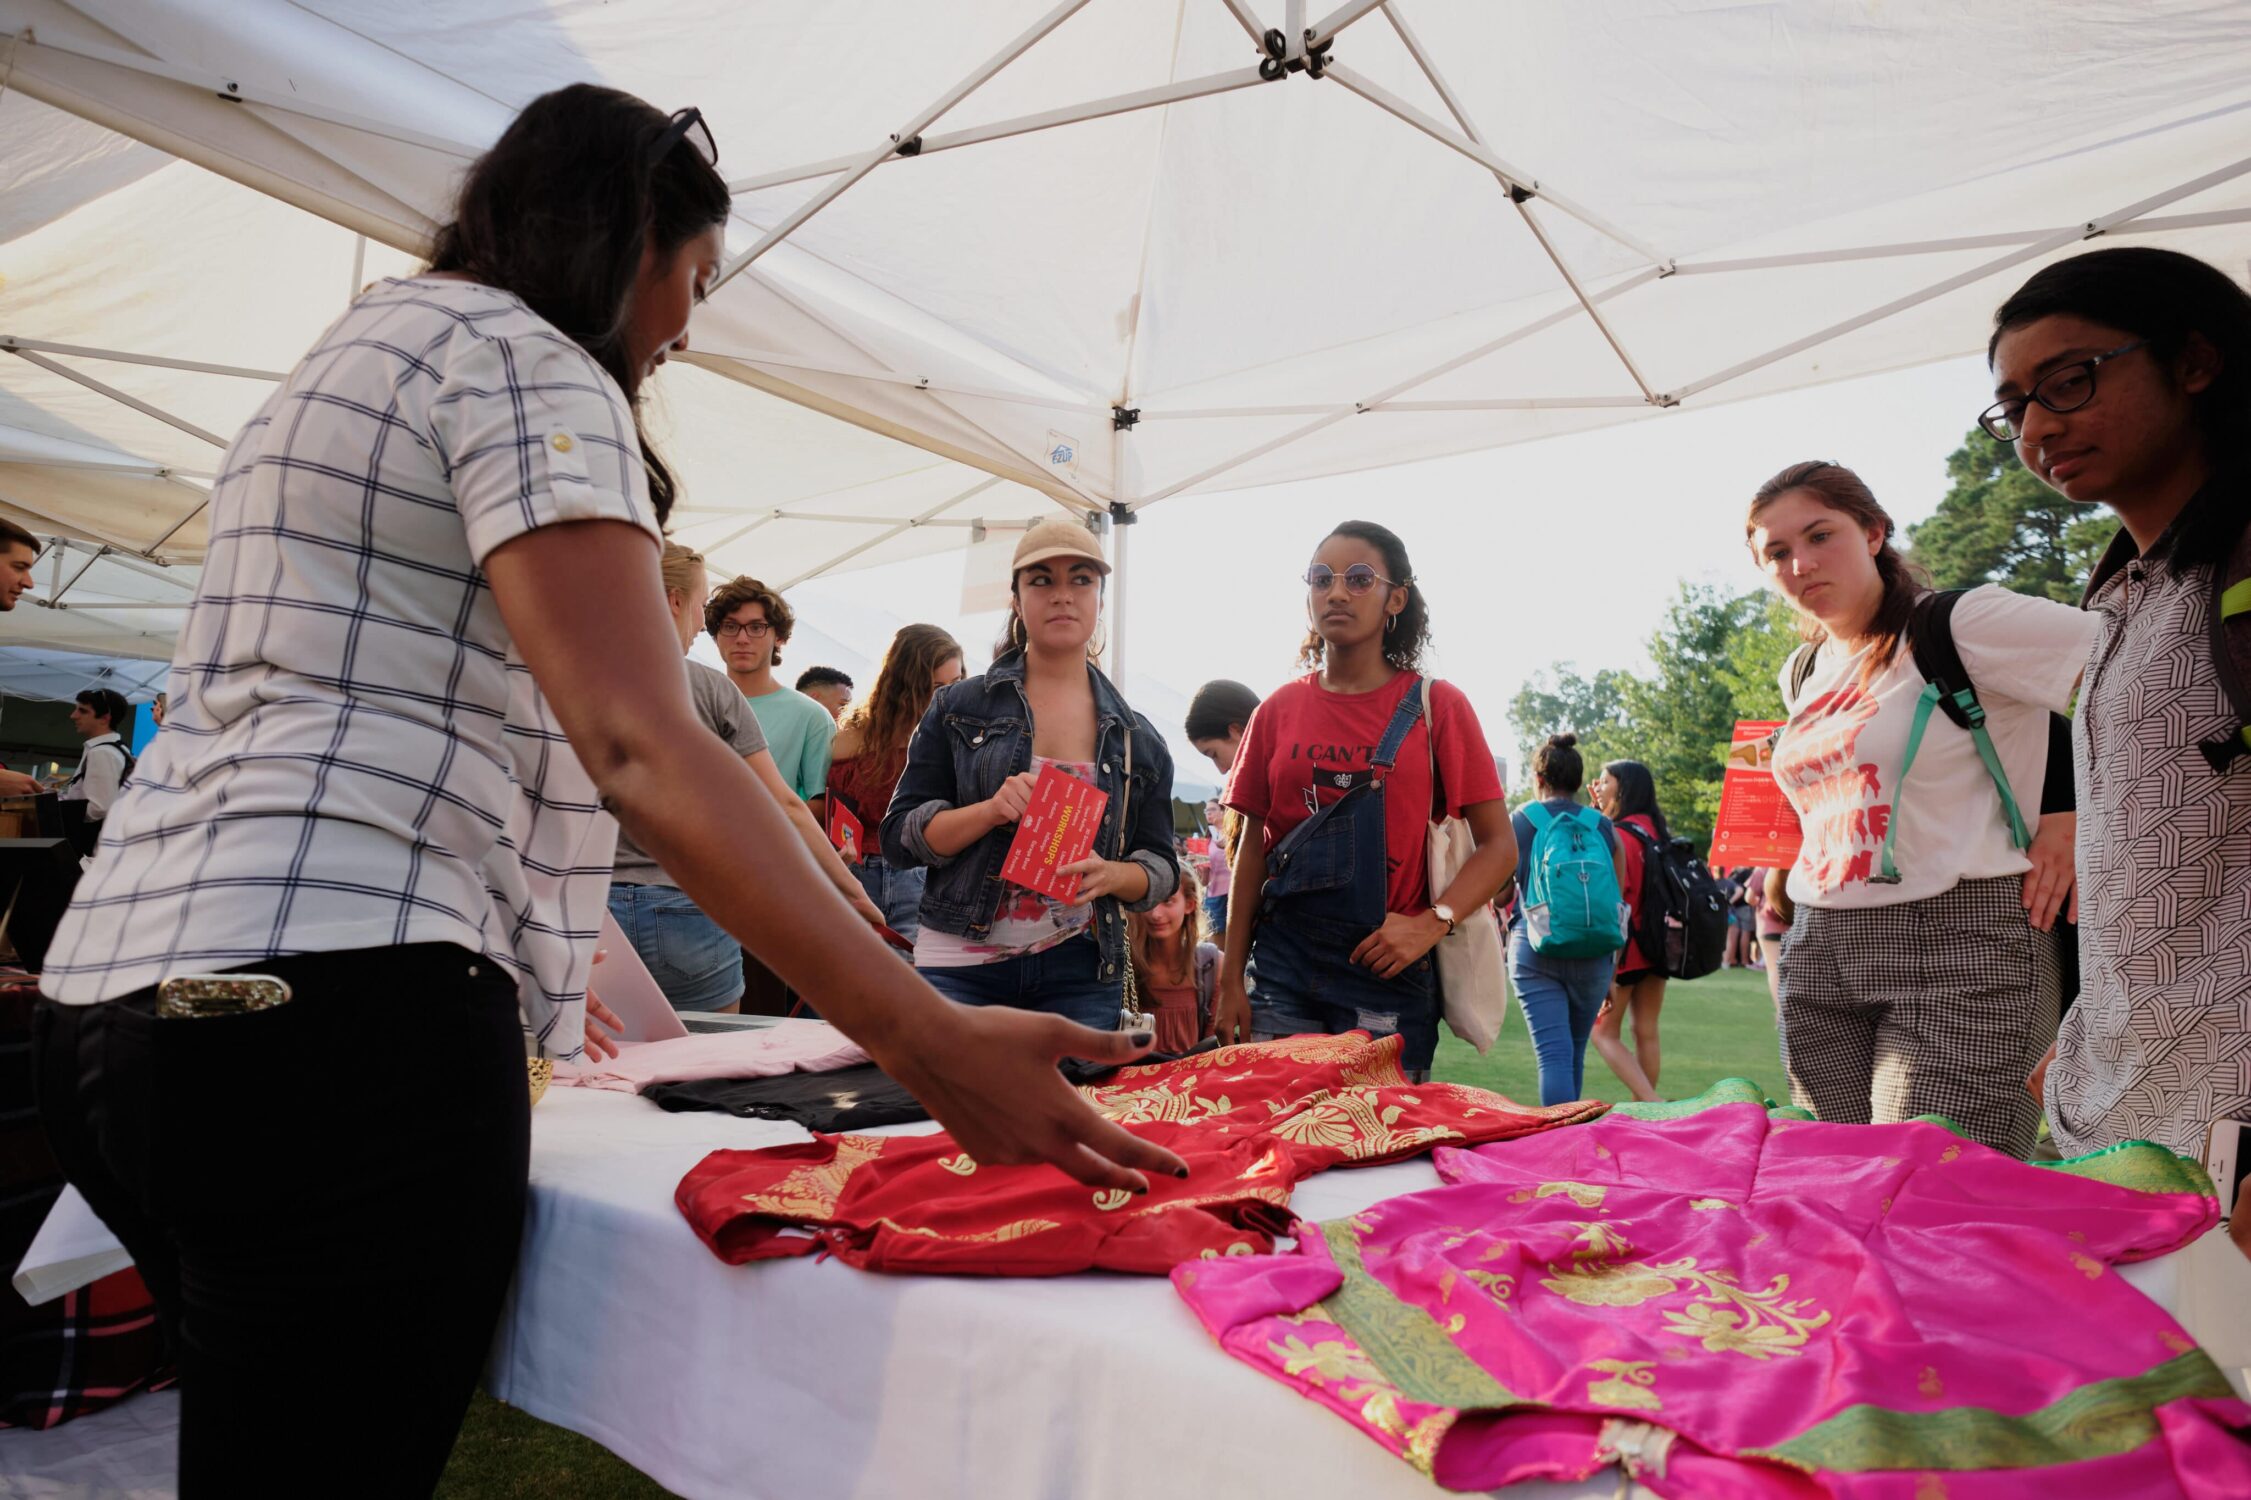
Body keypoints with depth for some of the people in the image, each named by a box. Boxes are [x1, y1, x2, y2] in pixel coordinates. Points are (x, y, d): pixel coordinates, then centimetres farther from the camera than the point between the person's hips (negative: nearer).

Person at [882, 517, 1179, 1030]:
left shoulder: (1136, 739, 9)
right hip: (960, 965, -1)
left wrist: (1112, 875, -11)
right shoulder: (959, 708, 4)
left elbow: (1161, 870, 11)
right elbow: (899, 837, 1)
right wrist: (991, 810, -16)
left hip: (1082, 974, 2)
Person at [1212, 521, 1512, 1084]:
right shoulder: (1280, 710, 7)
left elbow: (1499, 846, 0)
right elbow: (1253, 849, 9)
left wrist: (1431, 923, -16)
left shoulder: (1436, 706, 0)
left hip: (1388, 972, -2)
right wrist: (1232, 979, 5)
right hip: (1282, 968, 2)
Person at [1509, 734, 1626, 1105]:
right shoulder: (1604, 827, 6)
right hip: (1593, 953, 3)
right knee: (1576, 1053, 17)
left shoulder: (1518, 822, 1)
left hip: (1533, 947, -2)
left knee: (1553, 1054, -5)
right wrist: (1612, 969, 15)